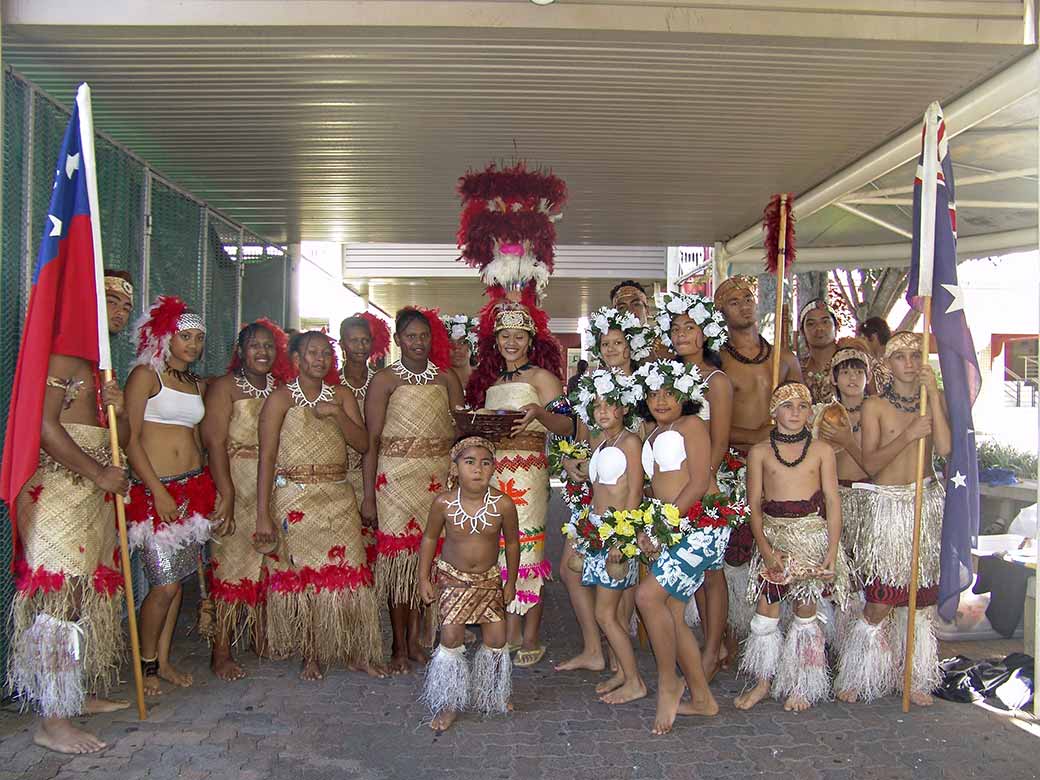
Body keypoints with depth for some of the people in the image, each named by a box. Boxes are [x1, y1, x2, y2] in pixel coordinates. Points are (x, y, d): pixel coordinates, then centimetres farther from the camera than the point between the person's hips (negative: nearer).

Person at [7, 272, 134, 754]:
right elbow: (45, 426, -18)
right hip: (58, 491, -9)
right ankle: (52, 721, -1)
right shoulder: (63, 353, -9)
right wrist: (101, 474, -14)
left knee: (89, 595, 14)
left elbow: (119, 440, 19)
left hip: (93, 494, 9)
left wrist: (120, 411, -4)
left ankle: (78, 695, 27)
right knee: (60, 598, -8)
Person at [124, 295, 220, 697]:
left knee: (177, 579, 10)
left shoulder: (197, 384, 16)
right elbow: (130, 439, -10)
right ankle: (147, 663, 15)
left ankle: (164, 660, 23)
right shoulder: (146, 375, -4)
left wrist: (221, 491, 11)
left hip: (194, 486, 6)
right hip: (155, 489, -6)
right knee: (165, 584, -6)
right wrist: (159, 492, -15)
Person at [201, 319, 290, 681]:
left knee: (267, 562, 10)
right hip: (236, 483, -5)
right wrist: (227, 495, -19)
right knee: (232, 561, -4)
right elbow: (215, 441, -12)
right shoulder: (225, 386, -4)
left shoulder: (280, 389, 11)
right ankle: (221, 653, 4)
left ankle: (261, 637, 25)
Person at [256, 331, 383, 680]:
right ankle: (312, 655, 20)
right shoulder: (281, 398, -3)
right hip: (295, 498, -3)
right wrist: (263, 515, -12)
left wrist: (337, 414, -14)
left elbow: (363, 444, 2)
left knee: (347, 570, 1)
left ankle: (356, 652, 16)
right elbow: (267, 457, -7)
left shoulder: (341, 395, 9)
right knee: (301, 573, 3)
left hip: (338, 497, 3)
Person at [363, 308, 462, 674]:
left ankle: (415, 640, 20)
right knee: (399, 553, 0)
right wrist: (369, 495, -9)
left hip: (439, 475, 3)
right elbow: (371, 440, -4)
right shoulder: (384, 379, 0)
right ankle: (399, 646, 12)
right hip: (397, 475, -3)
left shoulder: (446, 379, 9)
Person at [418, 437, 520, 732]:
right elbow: (429, 538, -2)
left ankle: (491, 696, 31)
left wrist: (511, 581, 5)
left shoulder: (503, 504, -18)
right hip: (452, 577, -1)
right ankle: (449, 704, 11)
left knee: (496, 637, 5)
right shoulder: (444, 503, -18)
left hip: (489, 578, 2)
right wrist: (424, 578, -1)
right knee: (451, 635, -9)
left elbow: (512, 542, -2)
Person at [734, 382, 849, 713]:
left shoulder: (822, 451, 1)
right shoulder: (760, 452, 2)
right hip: (773, 537, 1)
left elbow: (833, 503, -1)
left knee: (805, 612, 9)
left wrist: (831, 554, -8)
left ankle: (801, 686, 24)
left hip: (812, 537, 0)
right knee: (765, 611, 3)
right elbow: (755, 506, 1)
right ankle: (763, 681, 20)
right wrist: (766, 549, -10)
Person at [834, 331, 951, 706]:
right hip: (886, 503, -3)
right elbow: (870, 463, -9)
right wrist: (909, 434, -19)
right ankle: (858, 679, 10)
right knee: (881, 601, -5)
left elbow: (944, 448, -10)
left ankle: (915, 679, 22)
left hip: (926, 501, 3)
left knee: (920, 597, 8)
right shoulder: (874, 406, -2)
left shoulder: (936, 399, 6)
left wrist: (933, 394, -12)